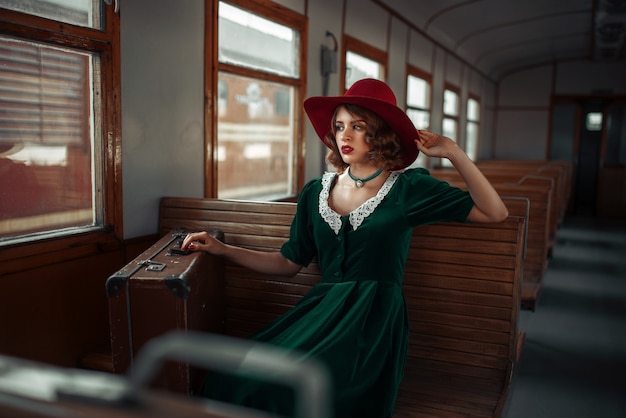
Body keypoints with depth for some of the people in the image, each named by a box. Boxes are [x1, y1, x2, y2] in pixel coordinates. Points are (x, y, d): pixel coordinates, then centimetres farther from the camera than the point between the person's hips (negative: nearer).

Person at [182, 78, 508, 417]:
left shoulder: (407, 188, 1)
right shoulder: (315, 192, 11)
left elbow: (495, 213, 0)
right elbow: (289, 263, 16)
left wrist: (452, 152, -7)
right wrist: (222, 248, 10)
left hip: (375, 320, -3)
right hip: (322, 310, 4)